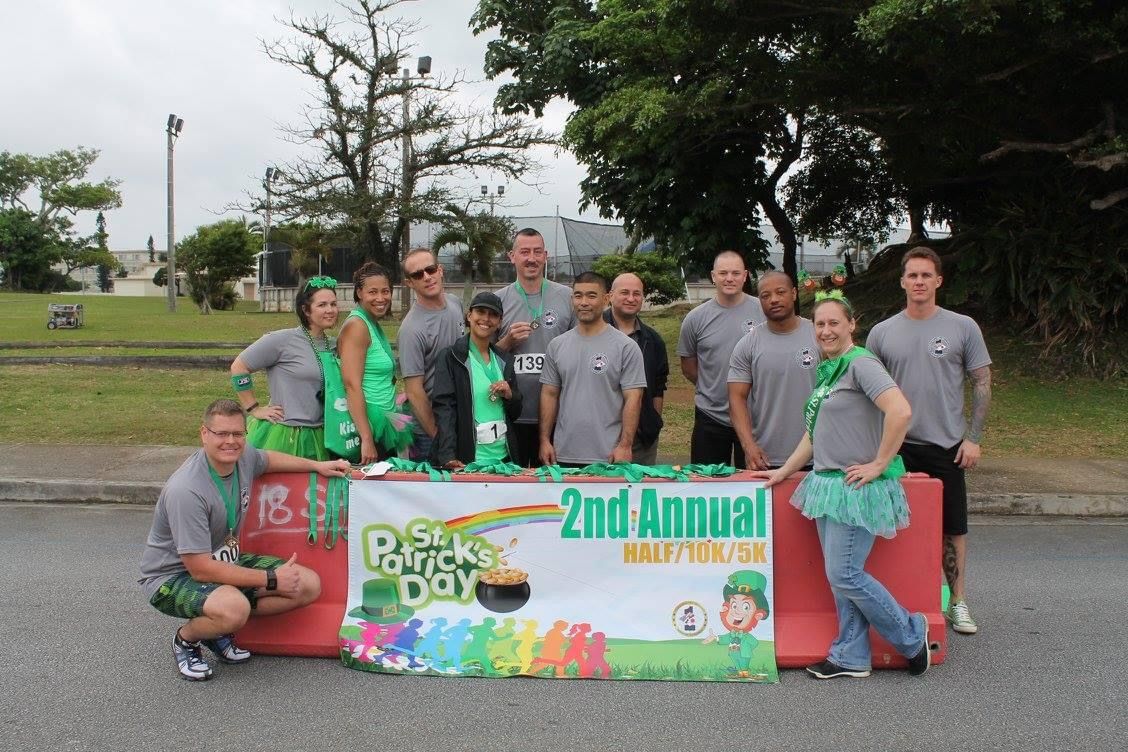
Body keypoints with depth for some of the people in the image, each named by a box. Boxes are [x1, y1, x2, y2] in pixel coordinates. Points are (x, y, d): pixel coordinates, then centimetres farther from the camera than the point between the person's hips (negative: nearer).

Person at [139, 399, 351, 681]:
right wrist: (271, 579, -24)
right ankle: (186, 638, -4)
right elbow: (201, 570, -29)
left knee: (309, 586, -5)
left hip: (225, 561, 8)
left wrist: (318, 465, 15)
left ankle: (219, 627, 6)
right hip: (172, 576, -8)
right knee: (234, 608, -39)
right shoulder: (186, 491, -30)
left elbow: (266, 459, 21)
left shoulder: (243, 456, -8)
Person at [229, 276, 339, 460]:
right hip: (280, 437, -6)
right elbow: (238, 367, -7)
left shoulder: (333, 345, 9)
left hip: (316, 438, 6)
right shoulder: (282, 340, -10)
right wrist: (254, 409, -6)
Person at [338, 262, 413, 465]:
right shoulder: (356, 326, -12)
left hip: (384, 427, 9)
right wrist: (367, 440, -25)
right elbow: (352, 385, -21)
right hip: (366, 425, -9)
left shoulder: (374, 326, 15)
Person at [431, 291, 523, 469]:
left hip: (503, 456, 5)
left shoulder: (504, 360, 11)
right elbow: (443, 408, -13)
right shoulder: (450, 357, -3)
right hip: (468, 458, -4)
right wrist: (448, 456, -25)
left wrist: (509, 395, -5)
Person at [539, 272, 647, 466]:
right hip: (564, 454, 4)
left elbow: (632, 399, -7)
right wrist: (545, 440, 5)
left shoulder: (626, 347, -4)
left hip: (607, 455, -3)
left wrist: (625, 445, -12)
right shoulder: (556, 346, 9)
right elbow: (549, 394, 11)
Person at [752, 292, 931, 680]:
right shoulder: (828, 370, 15)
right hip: (827, 484, 9)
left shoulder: (860, 363, -13)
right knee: (839, 576, 11)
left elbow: (901, 411, -27)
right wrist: (784, 471, 20)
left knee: (844, 574, -6)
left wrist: (879, 465, -21)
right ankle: (851, 657, 20)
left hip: (856, 487, -9)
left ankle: (912, 634, 13)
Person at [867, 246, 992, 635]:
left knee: (952, 527, 8)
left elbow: (982, 385, 2)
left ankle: (958, 602, 19)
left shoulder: (963, 328, 0)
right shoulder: (882, 333, 4)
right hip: (896, 446, 1)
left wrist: (973, 438, -5)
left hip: (947, 445, -1)